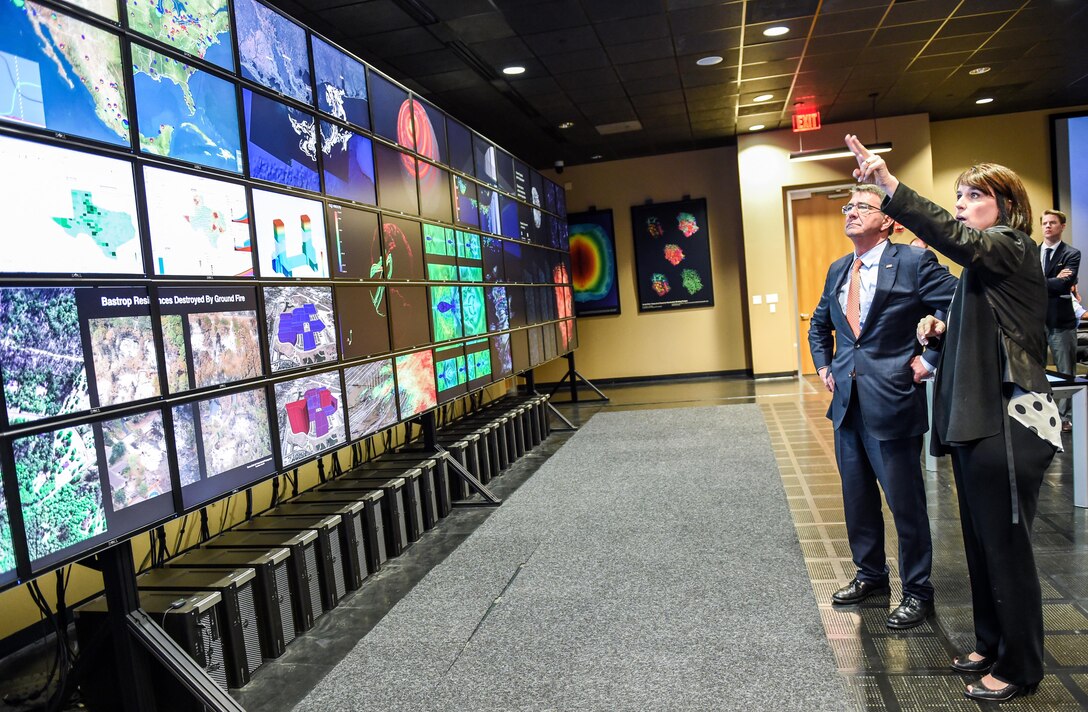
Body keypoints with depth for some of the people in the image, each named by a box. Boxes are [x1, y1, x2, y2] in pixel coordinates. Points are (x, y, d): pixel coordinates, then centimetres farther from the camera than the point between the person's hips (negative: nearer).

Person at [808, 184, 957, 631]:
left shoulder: (914, 262, -9)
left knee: (905, 501, 4)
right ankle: (870, 573, 35)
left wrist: (930, 359, -13)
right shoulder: (838, 270, 11)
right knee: (856, 497, 17)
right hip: (847, 401, 7)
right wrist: (823, 366, 14)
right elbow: (819, 325, 26)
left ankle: (917, 591, 21)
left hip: (893, 399, -7)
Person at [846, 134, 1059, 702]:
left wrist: (889, 184, -39)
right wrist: (942, 329, 3)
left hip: (1009, 424, -9)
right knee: (981, 542, 17)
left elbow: (951, 235, -31)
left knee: (1006, 547, 1)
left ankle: (1018, 668, 17)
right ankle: (991, 644, 32)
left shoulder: (1013, 249, -10)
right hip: (976, 420, 9)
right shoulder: (982, 262, 16)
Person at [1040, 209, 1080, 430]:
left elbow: (1064, 284, -17)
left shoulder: (1071, 254, -3)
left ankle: (1065, 416, 15)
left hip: (1060, 320, -3)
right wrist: (1053, 281, -15)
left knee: (1066, 372, 6)